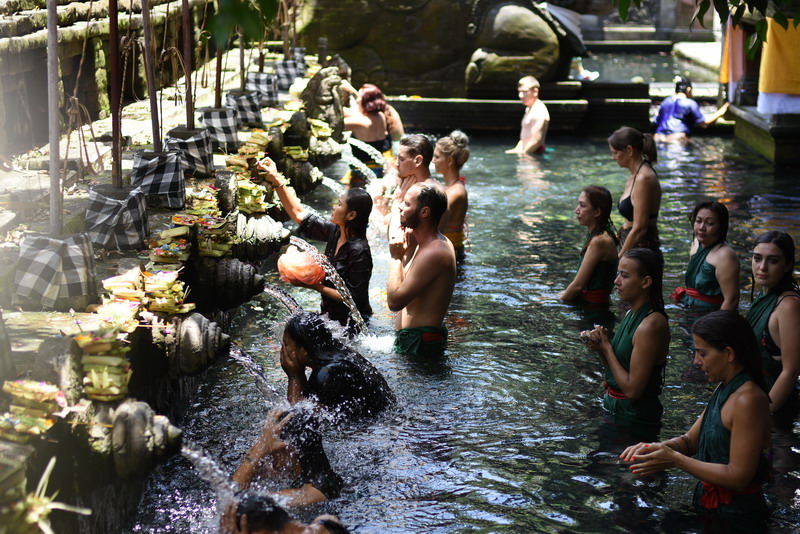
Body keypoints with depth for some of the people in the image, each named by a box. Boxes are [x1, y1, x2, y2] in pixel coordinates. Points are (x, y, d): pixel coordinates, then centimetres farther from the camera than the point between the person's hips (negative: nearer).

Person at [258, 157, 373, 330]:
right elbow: (298, 214, 6)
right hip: (330, 314, 7)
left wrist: (317, 287, -20)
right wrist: (276, 179, 1)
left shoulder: (359, 251, -24)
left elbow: (353, 297, -22)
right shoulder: (335, 232, -2)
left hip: (350, 323, -7)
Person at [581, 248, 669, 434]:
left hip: (635, 418, -9)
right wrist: (600, 347, -5)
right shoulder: (631, 315, 7)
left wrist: (606, 347, -13)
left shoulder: (651, 325, -21)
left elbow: (632, 389, -23)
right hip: (615, 408, 9)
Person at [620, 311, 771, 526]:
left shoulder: (748, 400, -23)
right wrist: (656, 448, -9)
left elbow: (738, 477, -25)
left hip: (736, 516, -9)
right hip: (710, 504, 9)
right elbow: (690, 440, 13)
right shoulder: (723, 390, 9)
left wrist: (675, 460, -22)